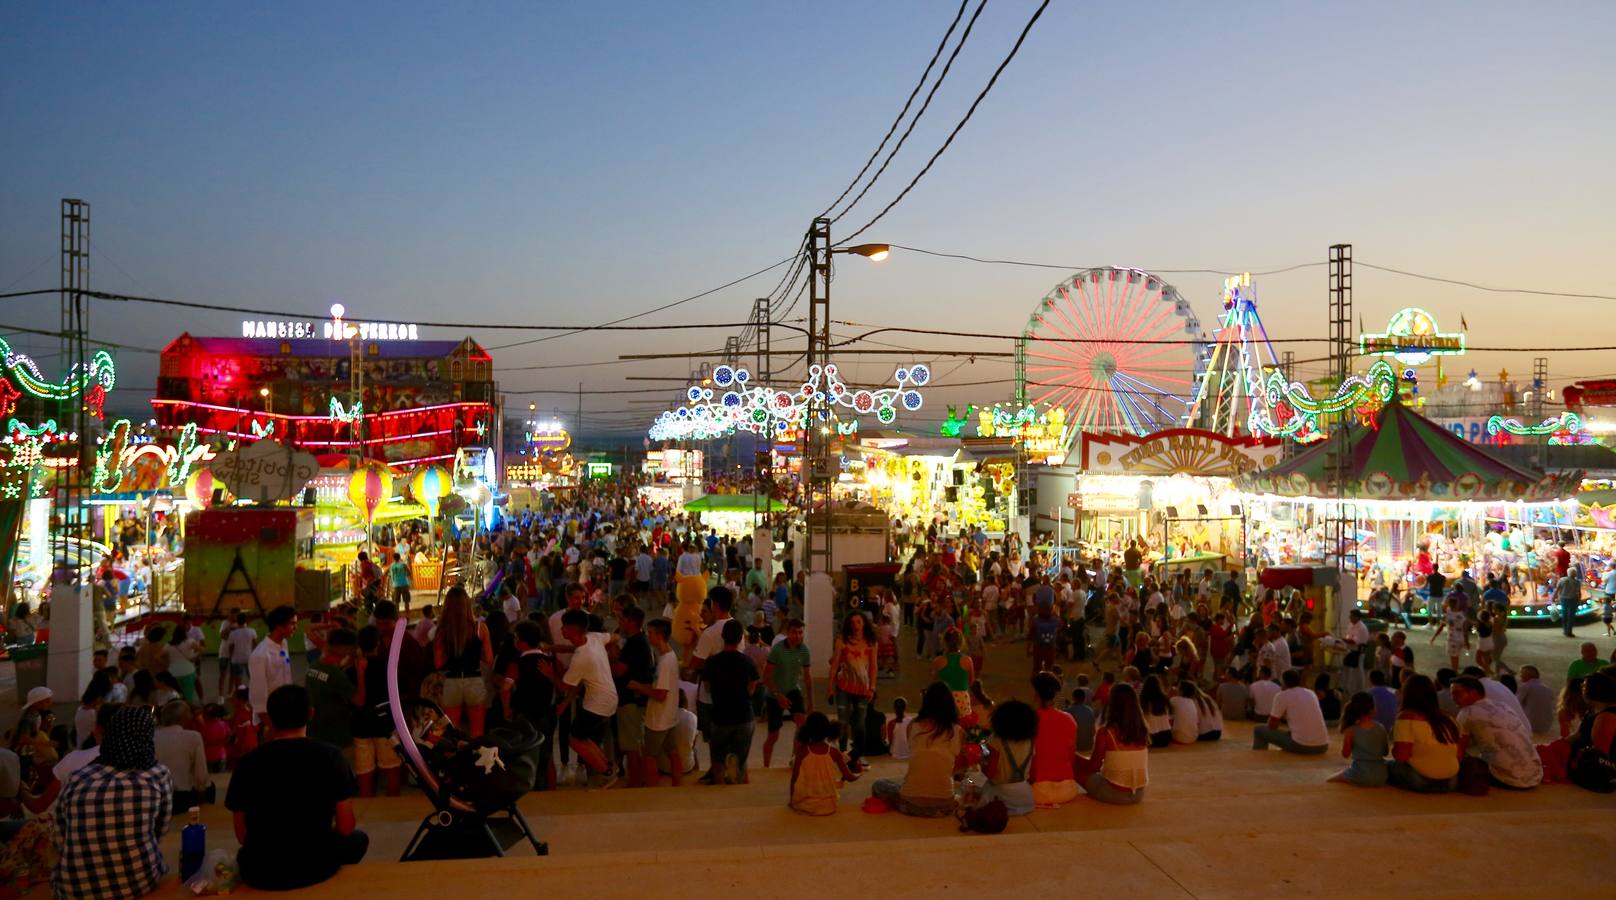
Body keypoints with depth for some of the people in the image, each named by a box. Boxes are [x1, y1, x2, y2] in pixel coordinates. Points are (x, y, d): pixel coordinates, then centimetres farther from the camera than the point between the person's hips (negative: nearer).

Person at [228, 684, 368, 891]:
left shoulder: (247, 762, -5)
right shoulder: (330, 755, -8)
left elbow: (242, 835, 1)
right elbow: (345, 827, -4)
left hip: (260, 872, 2)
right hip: (318, 865, -2)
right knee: (359, 839, 31)